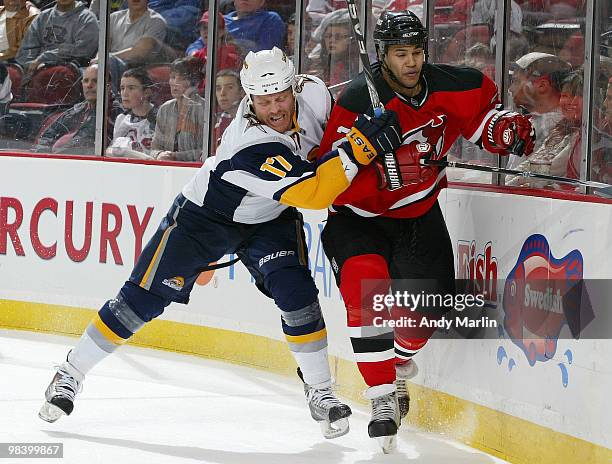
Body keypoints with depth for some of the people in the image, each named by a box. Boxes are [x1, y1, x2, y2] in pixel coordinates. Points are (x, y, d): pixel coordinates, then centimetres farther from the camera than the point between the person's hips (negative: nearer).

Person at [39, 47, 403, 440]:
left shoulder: (311, 93, -21)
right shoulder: (252, 148, -40)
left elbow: (331, 126, 6)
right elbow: (311, 193, -46)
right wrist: (358, 150, -52)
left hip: (271, 219, 5)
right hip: (204, 216, -5)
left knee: (295, 292, -18)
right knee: (144, 298, -3)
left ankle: (320, 392, -4)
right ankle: (70, 375, 12)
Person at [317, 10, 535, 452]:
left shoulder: (450, 86, -11)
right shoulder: (358, 101, -24)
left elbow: (483, 97, 11)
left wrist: (505, 126, -7)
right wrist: (385, 168, -40)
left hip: (419, 213, 4)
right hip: (358, 216, -4)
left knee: (424, 305, -5)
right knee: (367, 290, -27)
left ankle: (399, 364, 30)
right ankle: (383, 399, -21)